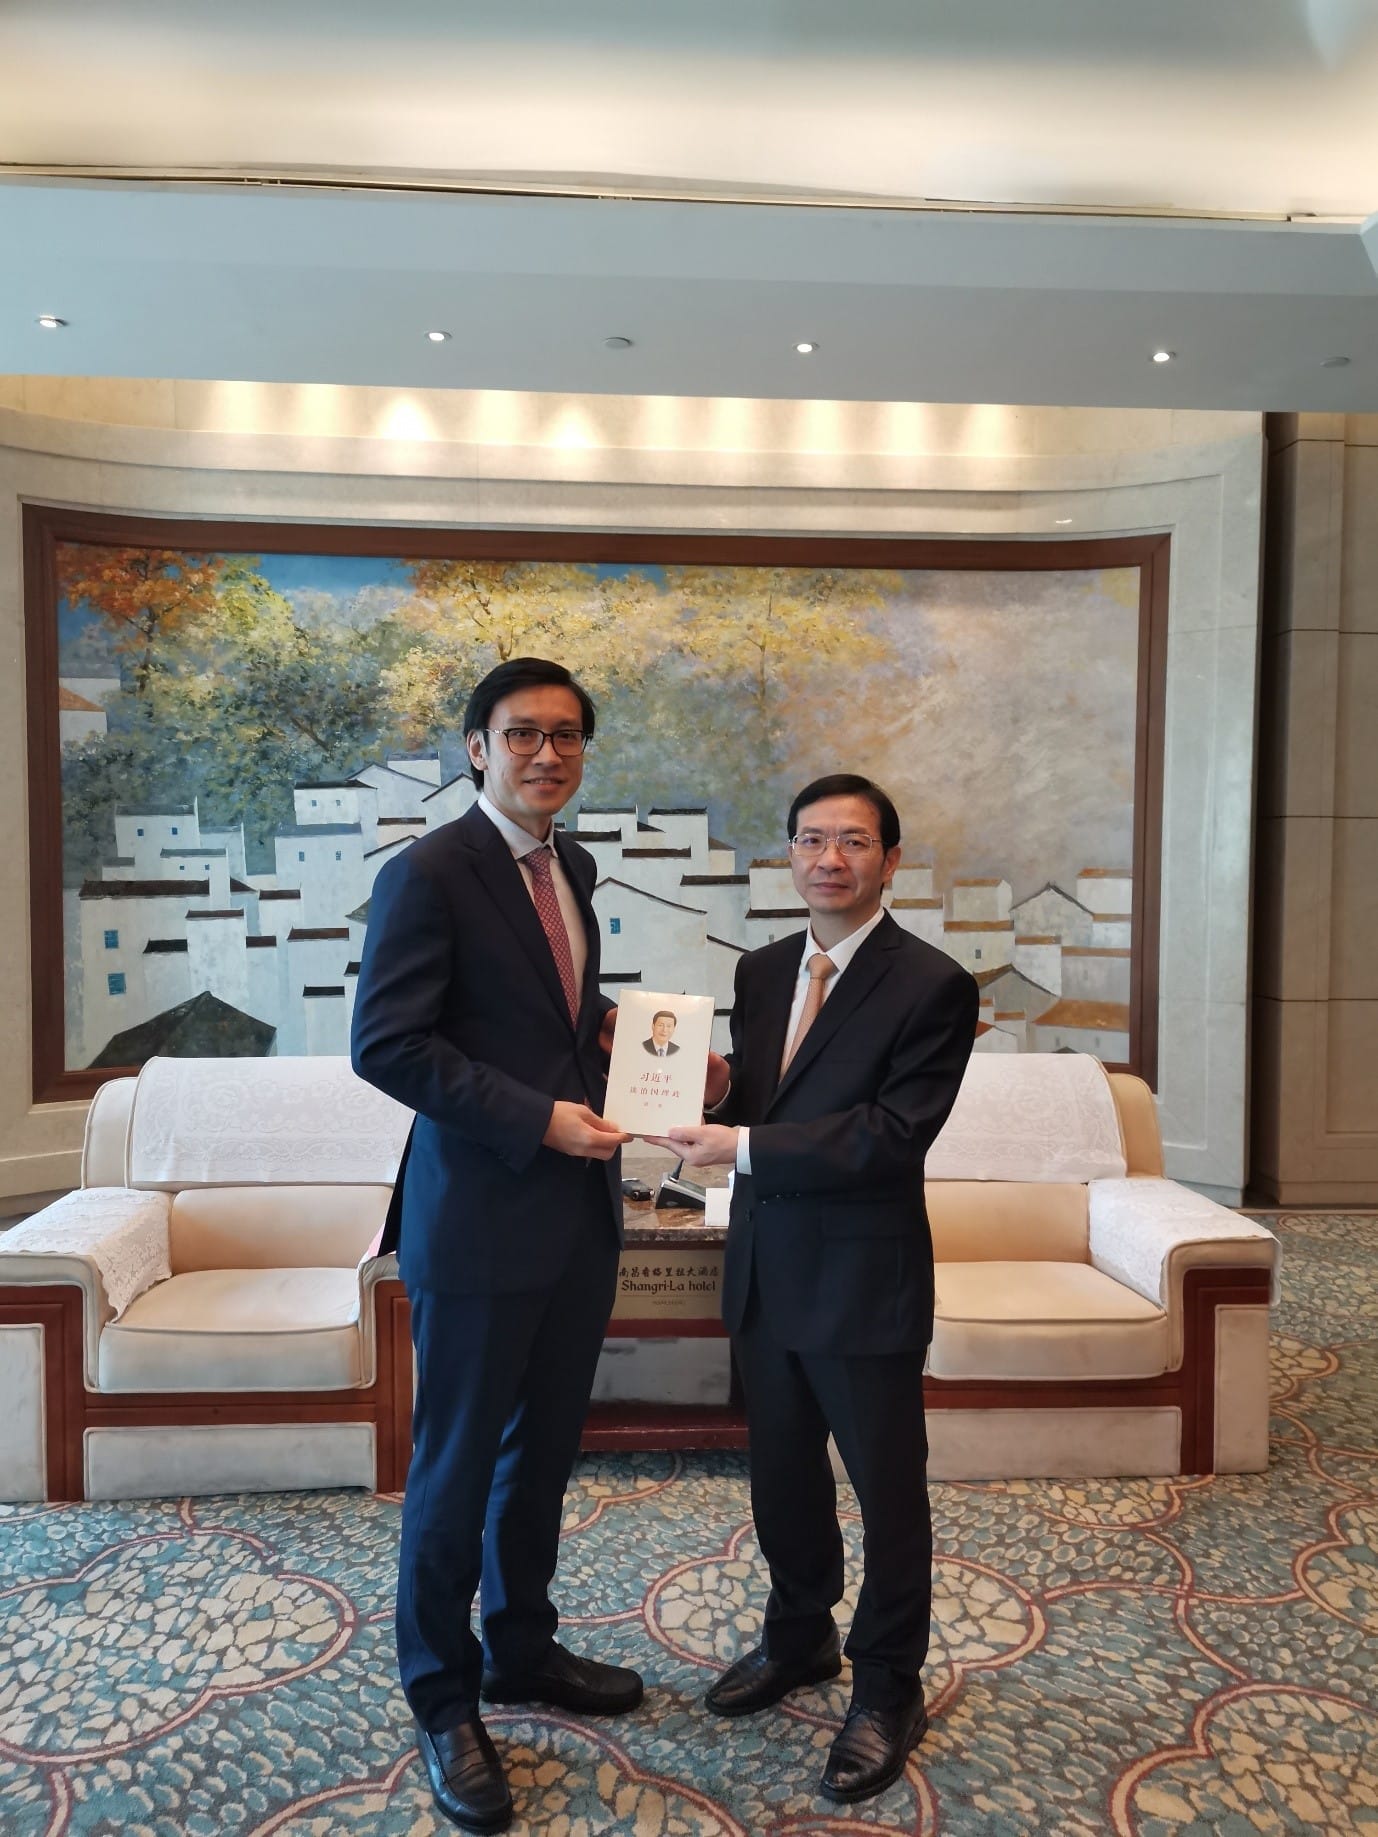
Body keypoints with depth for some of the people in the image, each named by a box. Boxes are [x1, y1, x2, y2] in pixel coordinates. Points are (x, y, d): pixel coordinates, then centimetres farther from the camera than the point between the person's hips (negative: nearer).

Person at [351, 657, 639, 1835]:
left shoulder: (570, 866, 11)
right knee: (458, 1467, 9)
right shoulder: (430, 873, -14)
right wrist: (540, 1119, -21)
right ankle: (444, 1703, 31)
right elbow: (387, 1044, -19)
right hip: (478, 1219, -7)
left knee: (545, 1450, 20)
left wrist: (615, 1035, 1)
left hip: (579, 1211, 8)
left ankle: (521, 1650, 42)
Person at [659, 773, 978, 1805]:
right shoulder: (762, 973, 7)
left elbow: (894, 1132, -23)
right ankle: (801, 1640, 46)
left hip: (865, 1283, -6)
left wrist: (745, 1146, -25)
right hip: (766, 1273, 6)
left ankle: (888, 1693, 33)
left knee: (889, 1494, 12)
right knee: (783, 1477, 22)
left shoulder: (931, 986, -14)